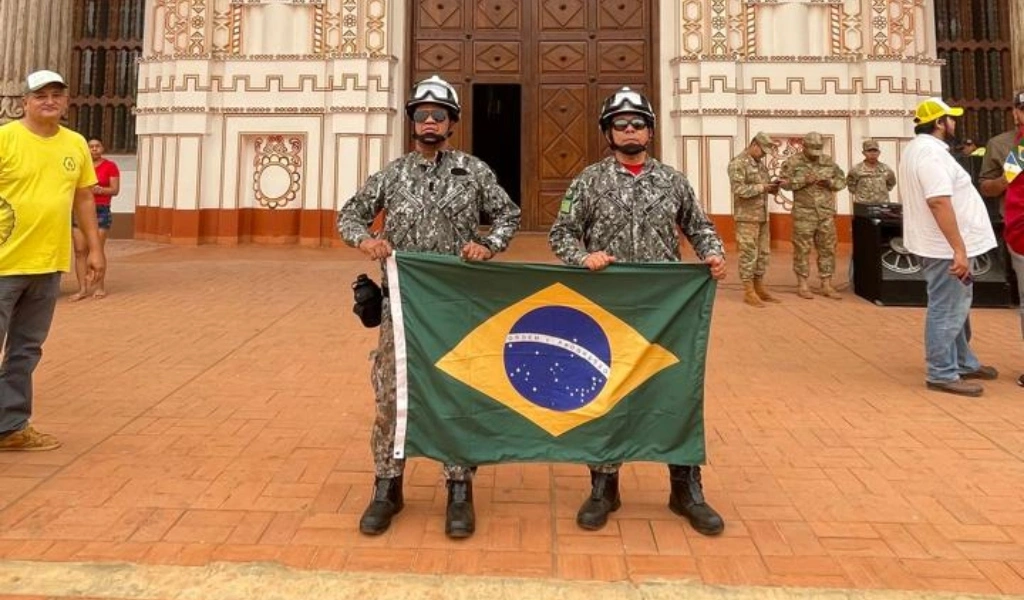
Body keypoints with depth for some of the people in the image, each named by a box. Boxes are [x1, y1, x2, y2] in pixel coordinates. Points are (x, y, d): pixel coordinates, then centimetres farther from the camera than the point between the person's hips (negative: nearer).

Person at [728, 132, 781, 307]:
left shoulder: (760, 163, 15)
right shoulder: (738, 163, -12)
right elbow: (739, 189, -21)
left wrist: (772, 187, 1)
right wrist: (762, 188, -17)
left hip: (762, 216, 9)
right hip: (747, 217, -9)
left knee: (763, 253, 12)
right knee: (748, 254, -5)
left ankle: (759, 288, 21)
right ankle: (749, 292, 1)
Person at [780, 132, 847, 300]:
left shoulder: (829, 161, 12)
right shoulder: (793, 162, -1)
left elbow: (842, 180, 16)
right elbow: (784, 182, -10)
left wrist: (830, 182, -4)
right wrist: (804, 180, -18)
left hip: (826, 213, 4)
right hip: (804, 213, -4)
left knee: (827, 248, 6)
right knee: (803, 249, -1)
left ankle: (826, 285, 14)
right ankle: (802, 285, 8)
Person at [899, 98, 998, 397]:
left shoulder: (919, 148, 15)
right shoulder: (932, 152, -20)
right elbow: (939, 202, -30)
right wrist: (959, 249, -30)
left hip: (943, 244, 11)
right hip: (946, 248, -11)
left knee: (955, 308, 20)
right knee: (948, 311, -3)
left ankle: (963, 363, 32)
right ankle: (942, 374, 6)